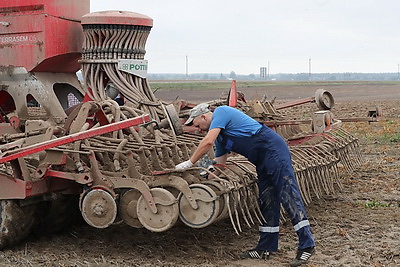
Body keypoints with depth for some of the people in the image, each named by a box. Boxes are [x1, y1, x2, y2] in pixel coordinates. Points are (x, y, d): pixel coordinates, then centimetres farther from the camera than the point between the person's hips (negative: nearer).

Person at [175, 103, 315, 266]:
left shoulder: (221, 112, -6)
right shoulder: (220, 138, 22)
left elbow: (207, 142, -17)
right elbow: (218, 166, 23)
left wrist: (189, 163, -8)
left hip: (274, 150, -10)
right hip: (262, 162, 10)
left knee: (288, 196, -12)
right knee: (267, 203, 11)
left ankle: (306, 246, -12)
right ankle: (265, 248, 16)